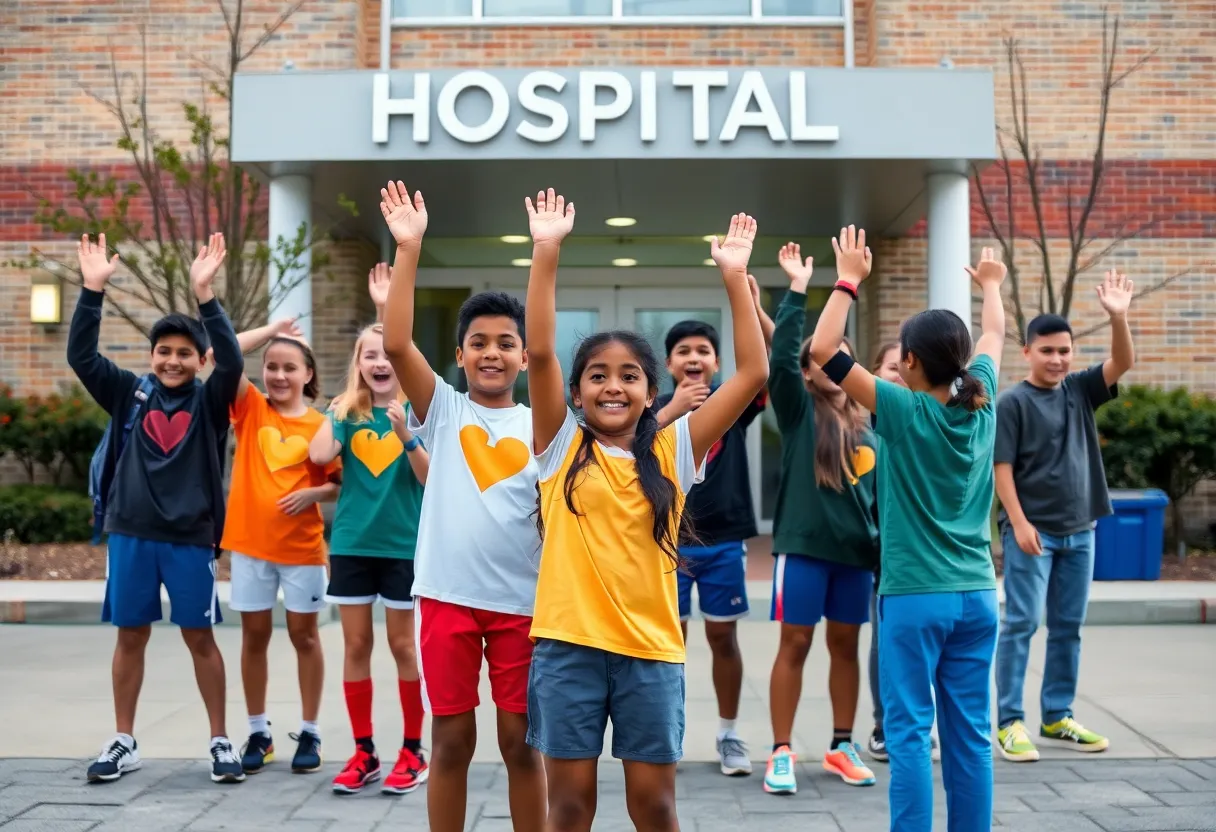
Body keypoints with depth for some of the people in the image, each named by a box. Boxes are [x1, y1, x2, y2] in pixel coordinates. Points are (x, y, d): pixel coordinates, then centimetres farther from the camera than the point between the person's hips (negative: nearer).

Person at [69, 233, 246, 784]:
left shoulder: (209, 400, -1)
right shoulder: (130, 393, 4)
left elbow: (232, 361, -19)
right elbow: (80, 356, -3)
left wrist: (204, 293, -27)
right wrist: (93, 289, -14)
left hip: (190, 537, -2)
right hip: (130, 533, 2)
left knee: (200, 637, 5)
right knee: (130, 636, 11)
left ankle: (220, 741, 14)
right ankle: (124, 742, 22)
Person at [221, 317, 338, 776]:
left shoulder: (320, 425, -3)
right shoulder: (250, 409, 1)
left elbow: (340, 483, 0)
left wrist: (314, 493, -18)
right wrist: (271, 330, -5)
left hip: (302, 546, -2)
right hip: (250, 542, 2)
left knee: (303, 635, 9)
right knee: (254, 636, 10)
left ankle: (310, 732, 19)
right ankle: (258, 731, 22)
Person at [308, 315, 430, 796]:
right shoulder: (347, 412, 4)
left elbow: (430, 478, -12)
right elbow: (320, 456, -14)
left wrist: (405, 434, -26)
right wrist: (338, 409, -7)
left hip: (403, 545, -3)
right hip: (351, 544, 3)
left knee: (402, 645, 5)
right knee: (356, 645, 7)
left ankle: (413, 750, 16)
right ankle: (363, 751, 17)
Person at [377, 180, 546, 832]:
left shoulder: (539, 424, 5)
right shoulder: (442, 410, 2)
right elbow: (396, 343, -12)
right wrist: (408, 248, -18)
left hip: (522, 601, 1)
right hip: (446, 597, 0)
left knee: (521, 743, 9)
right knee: (451, 741, 9)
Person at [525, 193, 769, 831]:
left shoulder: (672, 451, 2)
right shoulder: (561, 446, 0)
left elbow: (753, 373, -3)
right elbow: (539, 352, -12)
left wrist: (735, 277, -7)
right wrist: (546, 252, -17)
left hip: (650, 645, 1)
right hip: (568, 642, 0)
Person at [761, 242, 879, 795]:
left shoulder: (868, 426, 8)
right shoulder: (798, 411, -3)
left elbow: (878, 493, 13)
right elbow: (780, 357, -19)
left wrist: (885, 549, 11)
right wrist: (797, 290, -23)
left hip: (856, 550, 4)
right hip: (804, 546, -4)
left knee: (845, 645, 13)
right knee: (795, 645, 1)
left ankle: (842, 747, 25)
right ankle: (782, 752, 9)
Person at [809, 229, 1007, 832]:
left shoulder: (903, 411, -12)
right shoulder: (982, 405, 2)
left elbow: (822, 350, -10)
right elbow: (994, 338, 23)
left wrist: (849, 280, -1)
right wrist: (990, 285, 40)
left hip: (914, 596, -5)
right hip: (977, 595, 5)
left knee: (909, 731, 0)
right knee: (970, 734, 9)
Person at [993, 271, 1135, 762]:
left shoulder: (1080, 390, 8)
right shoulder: (1013, 403, -8)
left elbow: (1124, 363, -3)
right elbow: (1002, 467, -11)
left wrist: (1118, 316, -19)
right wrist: (1019, 523, -16)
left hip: (1079, 530, 6)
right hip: (1032, 531, -6)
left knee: (1068, 627, 12)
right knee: (1021, 624, -4)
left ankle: (1057, 718, 22)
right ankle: (1010, 722, 1)